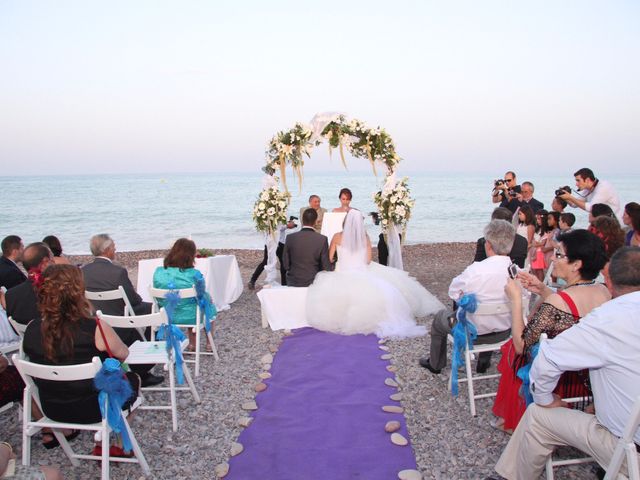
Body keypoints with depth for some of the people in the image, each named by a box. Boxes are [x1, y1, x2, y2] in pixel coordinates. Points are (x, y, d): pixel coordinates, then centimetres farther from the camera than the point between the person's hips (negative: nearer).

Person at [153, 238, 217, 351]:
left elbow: (157, 298, 2)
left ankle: (192, 344, 39)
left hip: (166, 317, 4)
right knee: (208, 298, 28)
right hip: (190, 317, -4)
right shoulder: (194, 274, -23)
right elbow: (201, 296, -8)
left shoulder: (158, 272, -12)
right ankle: (209, 344, 41)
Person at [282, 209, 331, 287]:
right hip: (313, 283, -1)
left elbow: (286, 265, -4)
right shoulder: (322, 239, -14)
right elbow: (326, 267, -10)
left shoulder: (290, 238, -10)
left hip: (294, 283, 1)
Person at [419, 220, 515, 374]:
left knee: (440, 316, 26)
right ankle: (484, 362, 51)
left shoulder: (475, 270, -30)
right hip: (504, 333, 4)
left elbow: (453, 293, -14)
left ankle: (435, 364, 46)